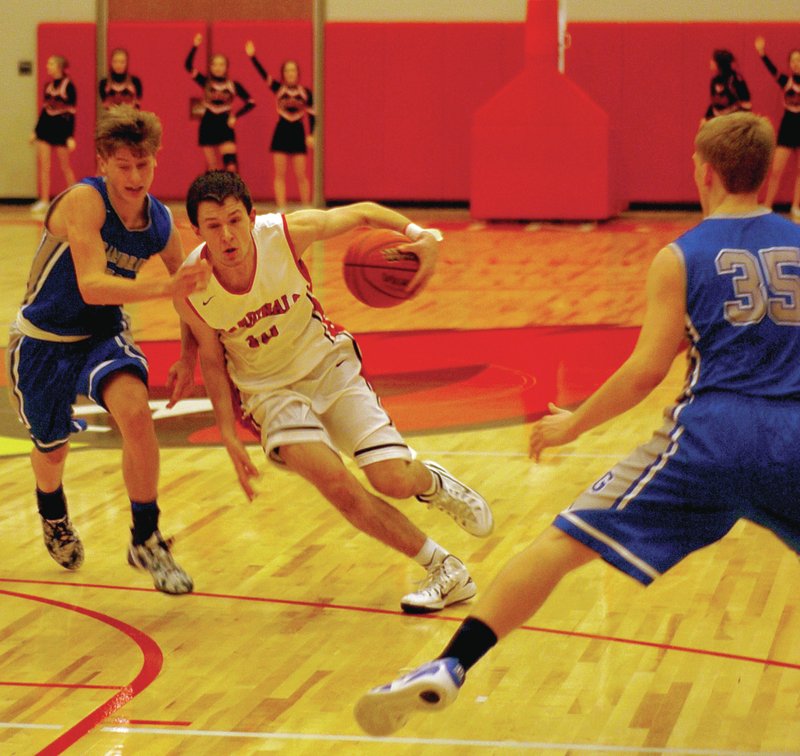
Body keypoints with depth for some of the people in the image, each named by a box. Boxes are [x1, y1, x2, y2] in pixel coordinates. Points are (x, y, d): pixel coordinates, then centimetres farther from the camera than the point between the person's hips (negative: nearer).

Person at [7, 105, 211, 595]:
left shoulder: (161, 224, -11)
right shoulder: (84, 201, -28)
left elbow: (189, 289, 7)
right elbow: (92, 286, -38)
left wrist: (190, 356, -3)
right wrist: (163, 288, -50)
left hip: (104, 333, 3)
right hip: (44, 338, -2)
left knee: (135, 410, -27)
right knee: (52, 448, 15)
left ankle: (147, 540, -12)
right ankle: (52, 511, 54)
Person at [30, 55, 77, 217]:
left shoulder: (68, 86, -9)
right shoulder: (48, 86, 9)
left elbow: (71, 113, -10)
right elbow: (44, 109, 15)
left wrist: (71, 137, -14)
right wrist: (35, 131, 15)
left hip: (61, 128, -5)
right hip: (45, 127, 5)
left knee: (65, 167, 4)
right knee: (43, 166, -1)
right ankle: (44, 202, 2)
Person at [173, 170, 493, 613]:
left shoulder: (285, 233, -23)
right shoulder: (191, 290, -21)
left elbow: (362, 214, -7)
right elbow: (211, 358, -3)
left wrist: (419, 234, -25)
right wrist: (229, 435, -8)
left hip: (326, 362, 0)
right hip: (269, 389, 0)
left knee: (394, 480, -13)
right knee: (335, 483, -25)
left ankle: (433, 483, 28)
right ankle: (443, 570, -8)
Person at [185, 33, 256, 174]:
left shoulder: (233, 85, 1)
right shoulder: (205, 82, 2)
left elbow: (251, 102, 3)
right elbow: (188, 66, -9)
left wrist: (235, 116, -6)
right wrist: (195, 46, -20)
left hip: (225, 126, -2)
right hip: (208, 127, 2)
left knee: (231, 165, -16)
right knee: (212, 169, 6)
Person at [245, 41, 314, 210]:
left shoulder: (305, 92, 0)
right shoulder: (278, 89, 0)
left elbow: (311, 114, 2)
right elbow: (263, 74, -11)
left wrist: (310, 135, -6)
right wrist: (252, 56, -23)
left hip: (298, 133, -1)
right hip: (281, 133, 1)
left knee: (301, 176, 1)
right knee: (280, 175, 0)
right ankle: (281, 210, 3)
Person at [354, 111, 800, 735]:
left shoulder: (681, 258, 2)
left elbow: (646, 372, -4)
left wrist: (573, 425, 8)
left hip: (709, 437, -2)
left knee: (560, 546, -1)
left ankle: (451, 668, -11)